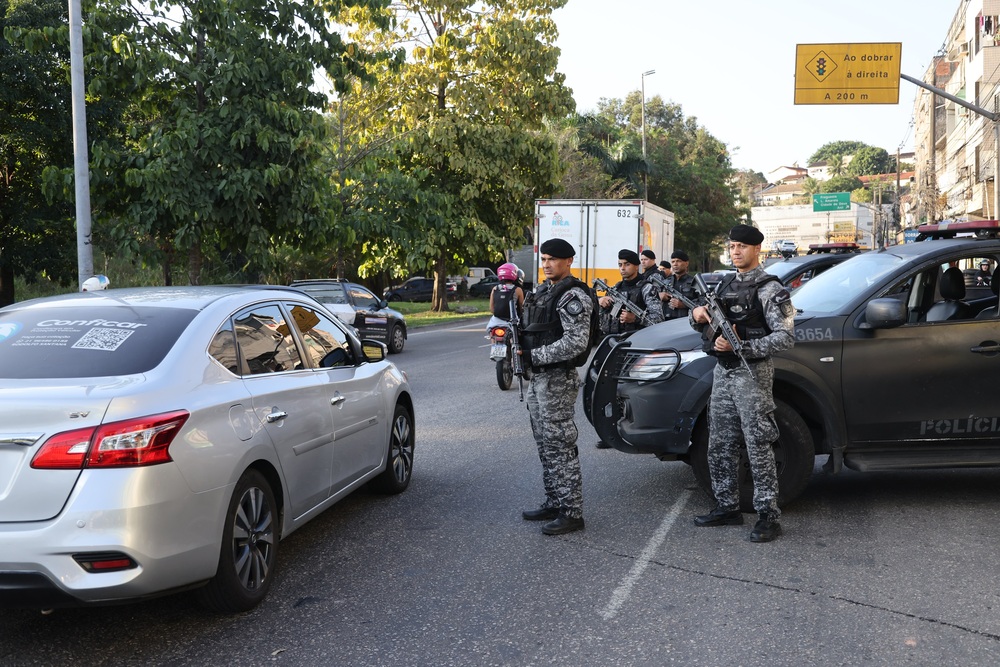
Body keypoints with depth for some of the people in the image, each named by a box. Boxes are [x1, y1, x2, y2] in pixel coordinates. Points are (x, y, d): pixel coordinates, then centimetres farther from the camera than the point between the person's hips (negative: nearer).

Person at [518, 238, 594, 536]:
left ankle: (572, 513, 0)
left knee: (560, 445, -6)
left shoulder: (573, 297, -14)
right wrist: (520, 345, 2)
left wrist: (534, 356, -20)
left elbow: (576, 343, -23)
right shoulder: (543, 291, 15)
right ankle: (554, 502, 26)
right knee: (545, 445, 15)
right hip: (539, 378, 10)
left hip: (558, 380, -10)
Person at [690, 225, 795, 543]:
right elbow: (706, 324, 22)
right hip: (723, 373, 8)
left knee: (758, 447, -5)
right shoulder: (725, 284, 14)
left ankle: (768, 516, 1)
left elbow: (785, 337, -16)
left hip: (752, 374, -8)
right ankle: (727, 507, 23)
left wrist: (741, 347, -24)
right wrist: (698, 316, -3)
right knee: (720, 446, 12)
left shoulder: (769, 289, -8)